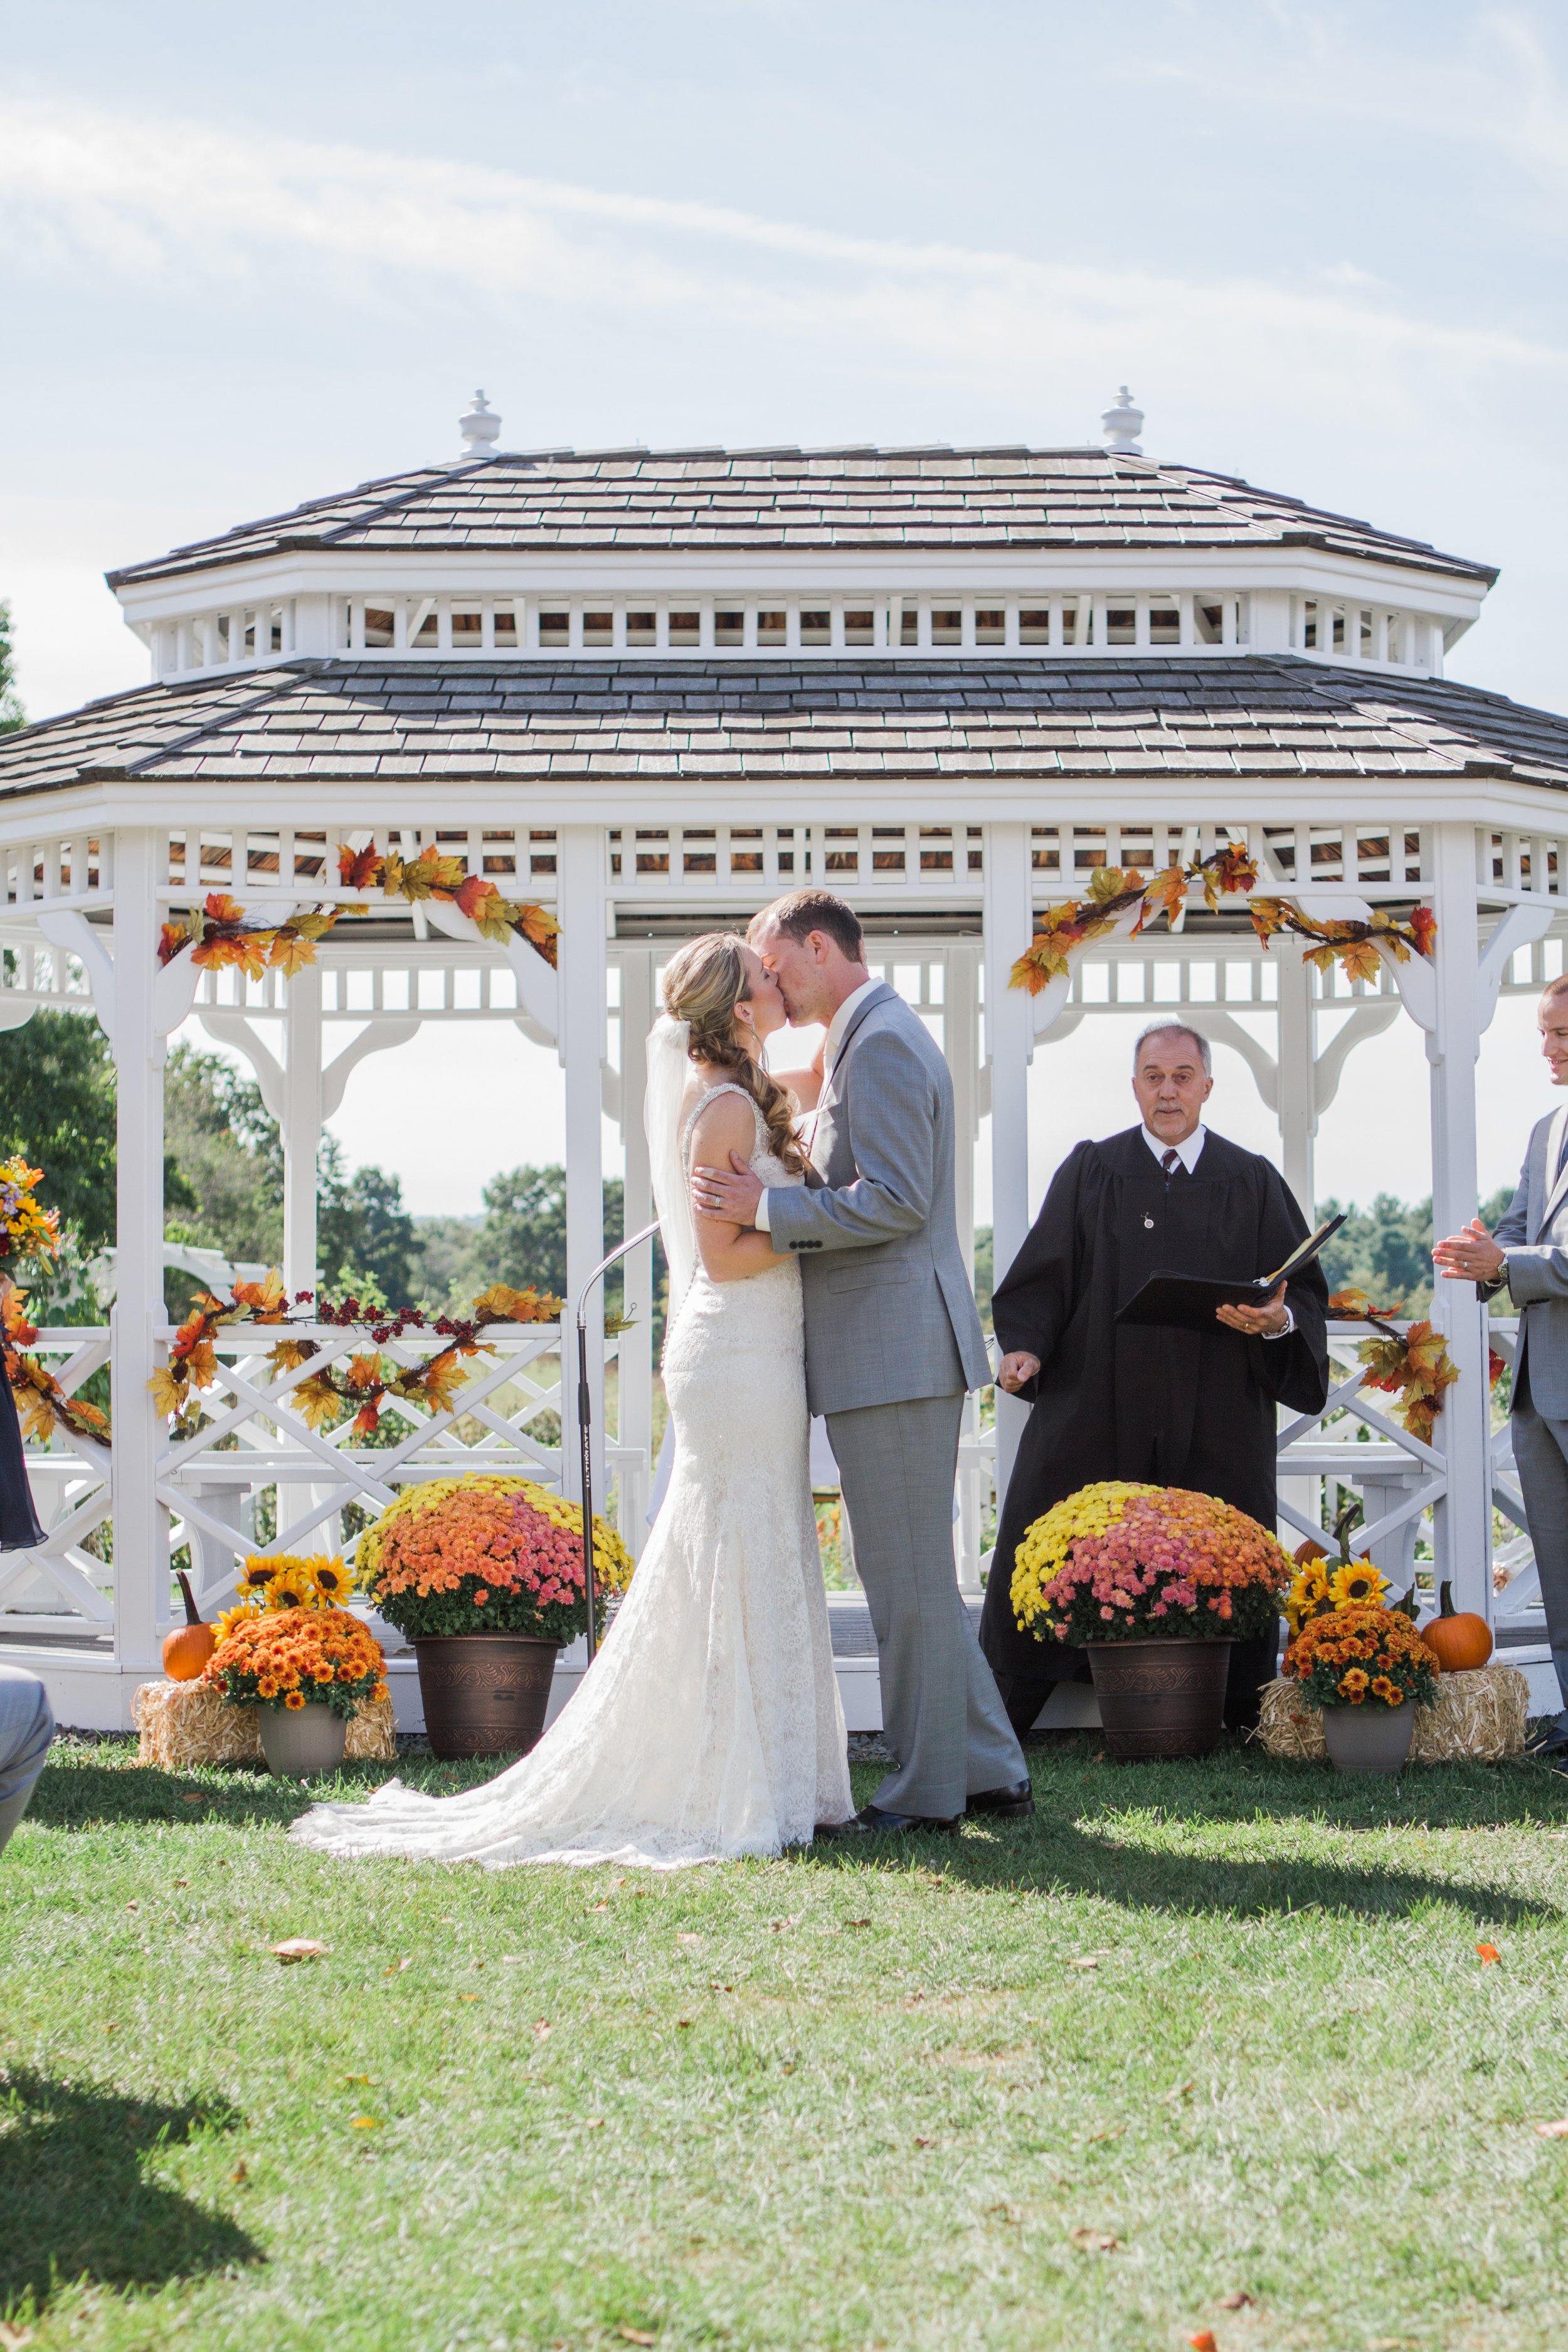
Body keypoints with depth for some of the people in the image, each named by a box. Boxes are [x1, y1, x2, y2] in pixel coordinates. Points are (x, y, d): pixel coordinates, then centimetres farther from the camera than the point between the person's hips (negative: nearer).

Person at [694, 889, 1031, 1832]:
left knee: (910, 1578, -3)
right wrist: (773, 1206, 11)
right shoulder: (884, 1036, 19)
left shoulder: (880, 1044, -14)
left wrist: (768, 1209, -18)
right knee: (919, 1576, 15)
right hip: (897, 1352, 11)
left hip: (892, 1353, -11)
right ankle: (990, 1768, 20)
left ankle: (929, 1789, 5)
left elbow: (895, 1201, -21)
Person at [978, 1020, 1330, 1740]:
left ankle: (1238, 1723, 6)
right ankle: (993, 1719, 5)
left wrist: (1278, 1321, -14)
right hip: (1097, 1415, 0)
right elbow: (1043, 1278, 5)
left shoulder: (1252, 1182, 10)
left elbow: (1304, 1292, 8)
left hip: (1215, 1433, 0)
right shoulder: (1090, 1173, 10)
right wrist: (1024, 1347, -13)